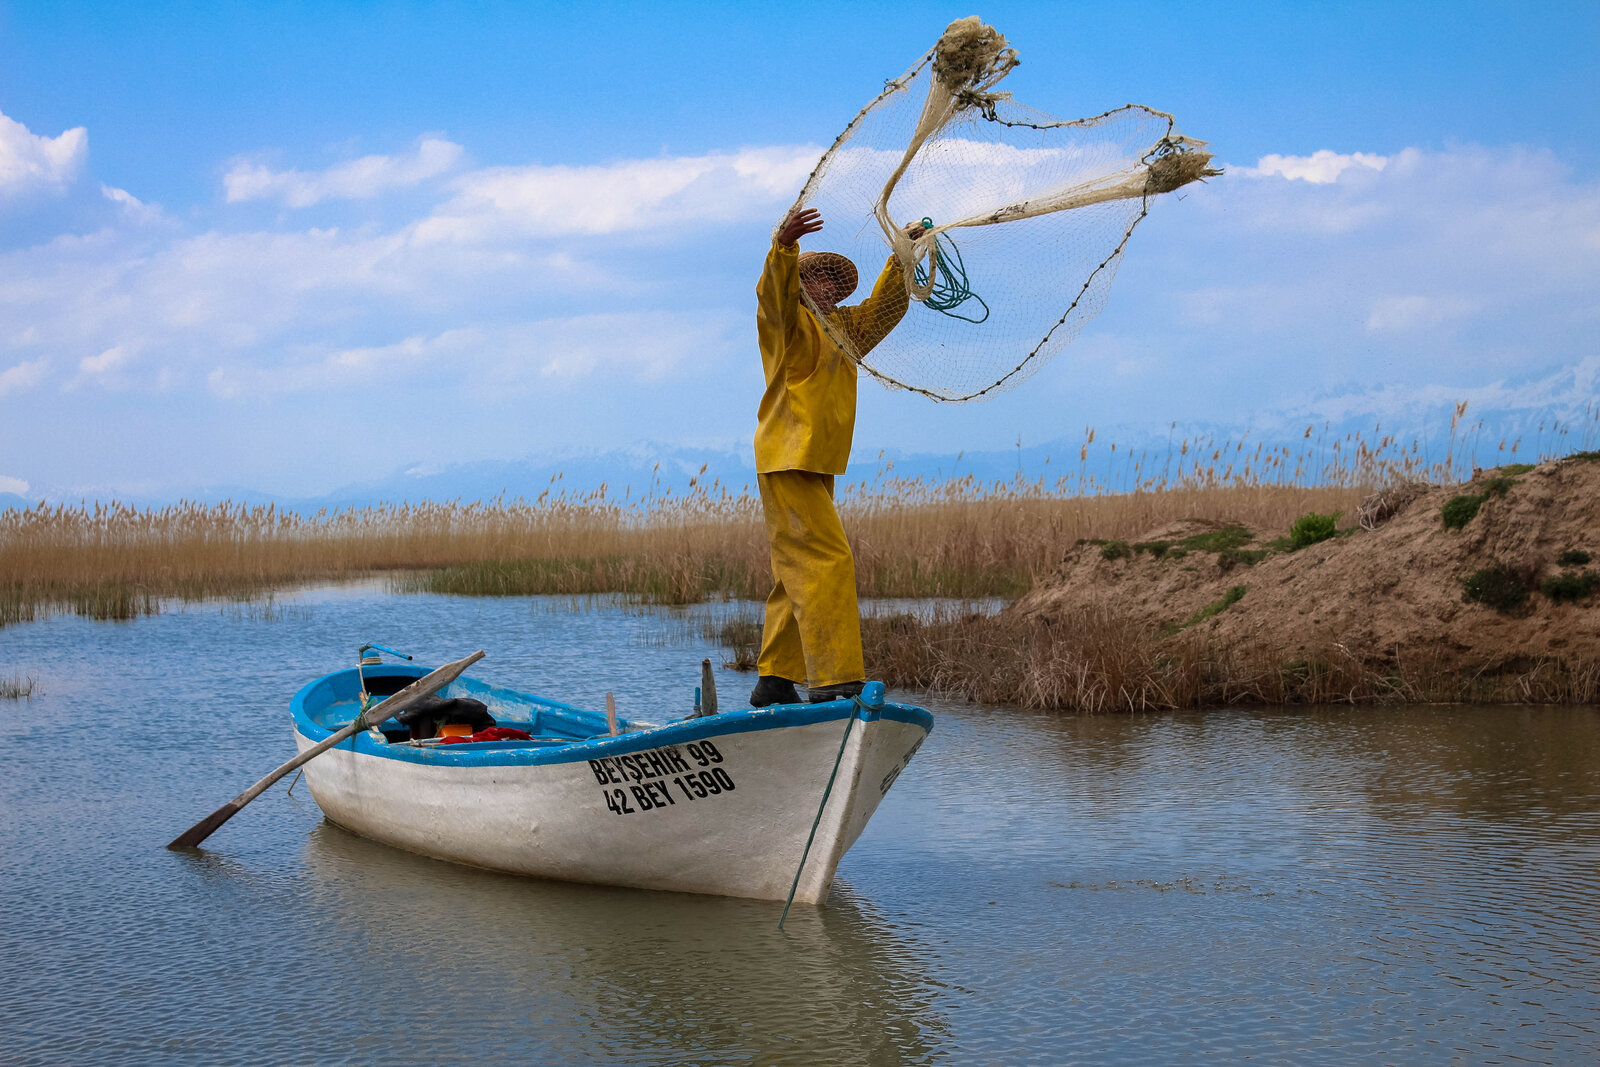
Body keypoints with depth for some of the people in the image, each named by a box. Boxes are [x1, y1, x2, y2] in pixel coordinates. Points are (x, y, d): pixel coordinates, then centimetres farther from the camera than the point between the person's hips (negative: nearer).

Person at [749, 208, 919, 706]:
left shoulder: (842, 328, 22)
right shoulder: (788, 320, -3)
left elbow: (883, 308, 36)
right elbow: (773, 292, -24)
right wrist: (783, 246, -43)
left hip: (817, 467, 10)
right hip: (787, 459, -10)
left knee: (797, 572, 11)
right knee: (826, 560, -18)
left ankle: (775, 681, 16)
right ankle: (833, 678, -23)